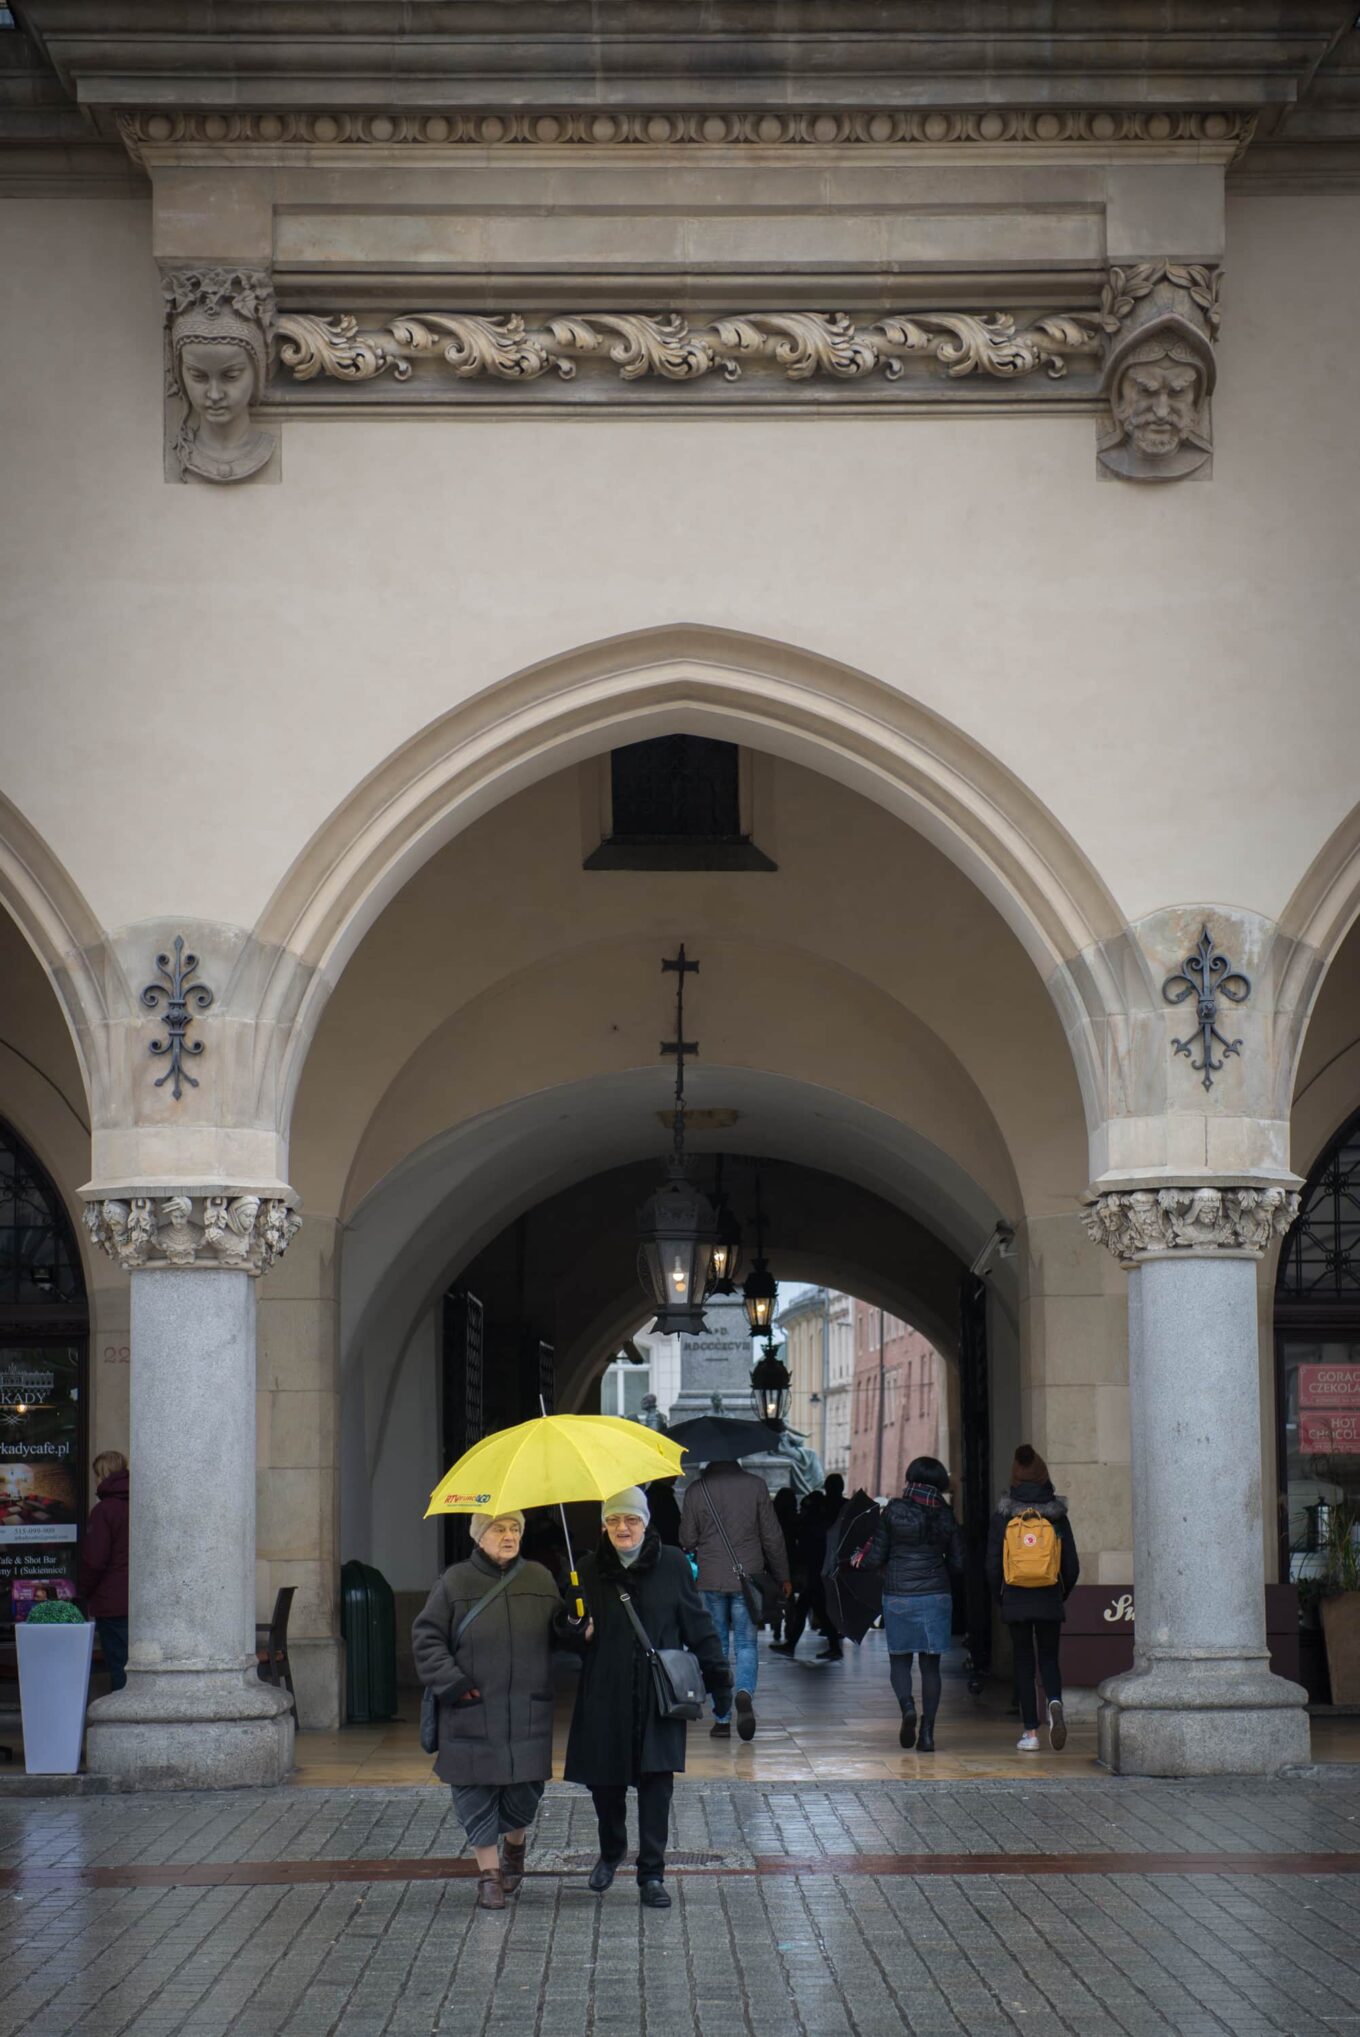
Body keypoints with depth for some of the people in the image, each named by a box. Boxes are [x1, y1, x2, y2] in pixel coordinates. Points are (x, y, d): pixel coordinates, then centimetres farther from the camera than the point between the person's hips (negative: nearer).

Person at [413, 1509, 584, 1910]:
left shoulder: (539, 1580, 9)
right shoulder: (455, 1582, -1)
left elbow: (560, 1630, 16)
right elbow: (426, 1637, 1)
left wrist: (576, 1629, -7)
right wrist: (451, 1682, -8)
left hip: (528, 1711, 2)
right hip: (472, 1711, -2)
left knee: (525, 1787, 4)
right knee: (477, 1790, 0)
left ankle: (515, 1846, 35)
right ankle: (489, 1872, 12)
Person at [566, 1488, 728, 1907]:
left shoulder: (671, 1565, 0)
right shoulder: (590, 1569, 3)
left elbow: (697, 1625, 4)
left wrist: (719, 1680, 3)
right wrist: (580, 1632, -11)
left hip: (659, 1696, -1)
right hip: (605, 1696, 1)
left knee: (656, 1782, -3)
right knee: (604, 1779, 8)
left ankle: (652, 1875, 5)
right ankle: (611, 1851, 35)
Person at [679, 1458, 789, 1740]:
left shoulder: (695, 1490, -4)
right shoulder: (755, 1485, -3)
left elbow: (687, 1540, 1)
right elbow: (772, 1536, 1)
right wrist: (782, 1576, 11)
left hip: (710, 1580, 0)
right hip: (747, 1578, 0)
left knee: (717, 1646, 8)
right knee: (746, 1643, 8)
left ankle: (722, 1718, 6)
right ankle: (745, 1691, -20)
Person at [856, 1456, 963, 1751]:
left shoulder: (893, 1511, -4)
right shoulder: (945, 1516, 2)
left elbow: (876, 1557, -3)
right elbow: (958, 1565, 6)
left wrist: (857, 1558, 18)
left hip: (898, 1596, -1)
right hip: (936, 1595, 1)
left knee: (899, 1659, 12)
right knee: (930, 1664, 8)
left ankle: (907, 1705, -16)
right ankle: (927, 1732, 2)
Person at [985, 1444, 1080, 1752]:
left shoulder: (1002, 1517, -4)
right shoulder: (1057, 1515, -1)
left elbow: (993, 1565, -3)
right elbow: (1072, 1566, 1)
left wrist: (999, 1598, 11)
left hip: (1016, 1601, -1)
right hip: (1050, 1601, 1)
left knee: (1023, 1663, 7)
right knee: (1049, 1659, 12)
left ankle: (1031, 1732, 4)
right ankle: (1055, 1702, -18)